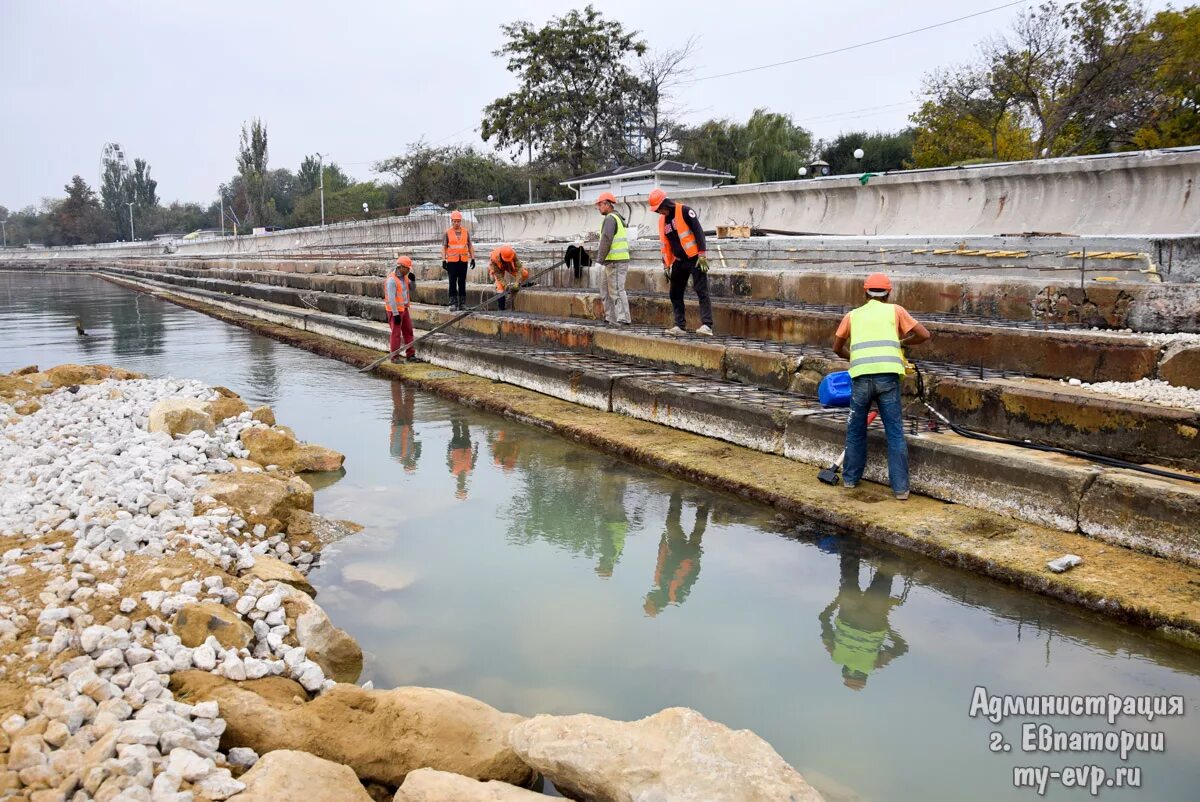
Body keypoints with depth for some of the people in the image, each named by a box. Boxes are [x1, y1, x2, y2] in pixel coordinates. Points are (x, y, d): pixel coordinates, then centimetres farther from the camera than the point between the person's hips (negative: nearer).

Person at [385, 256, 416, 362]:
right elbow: (391, 298, -22)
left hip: (404, 309, 8)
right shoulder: (392, 279, -19)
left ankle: (410, 354, 18)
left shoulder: (404, 277, 7)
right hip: (395, 310, -8)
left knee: (408, 331, 10)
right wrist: (396, 314, -22)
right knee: (396, 333, -2)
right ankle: (395, 357, 7)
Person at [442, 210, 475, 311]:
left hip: (464, 260, 2)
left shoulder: (466, 232, 9)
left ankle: (462, 303, 12)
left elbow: (470, 246, 13)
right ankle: (453, 303, -1)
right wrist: (443, 260, -4)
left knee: (462, 282, 7)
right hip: (452, 261, -2)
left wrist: (472, 258, 6)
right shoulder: (447, 233, 3)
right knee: (453, 282, -3)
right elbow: (444, 247, 3)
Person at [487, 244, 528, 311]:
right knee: (500, 287, -21)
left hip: (509, 266, 3)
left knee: (524, 274, -14)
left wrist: (517, 283, -41)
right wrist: (505, 285, -39)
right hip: (496, 268, -3)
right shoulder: (494, 258, -39)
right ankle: (501, 308, -16)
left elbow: (518, 268, -34)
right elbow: (498, 274, -31)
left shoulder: (513, 254, -36)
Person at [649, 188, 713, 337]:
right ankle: (680, 325, 14)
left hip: (694, 259, -8)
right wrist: (666, 265, 13)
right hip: (679, 261, 8)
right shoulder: (662, 220, 11)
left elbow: (699, 231, -14)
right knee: (675, 294, 8)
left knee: (701, 291, -13)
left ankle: (707, 325, -19)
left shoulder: (684, 211, -10)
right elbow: (665, 244, 17)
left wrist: (702, 255, -19)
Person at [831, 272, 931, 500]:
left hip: (861, 378, 1)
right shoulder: (895, 310, 14)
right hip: (887, 376, -1)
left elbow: (837, 348, 27)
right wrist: (902, 342, 27)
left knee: (856, 430, 18)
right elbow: (924, 335, 10)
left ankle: (850, 478, 28)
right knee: (895, 432, 5)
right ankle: (900, 487, 5)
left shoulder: (853, 315, 18)